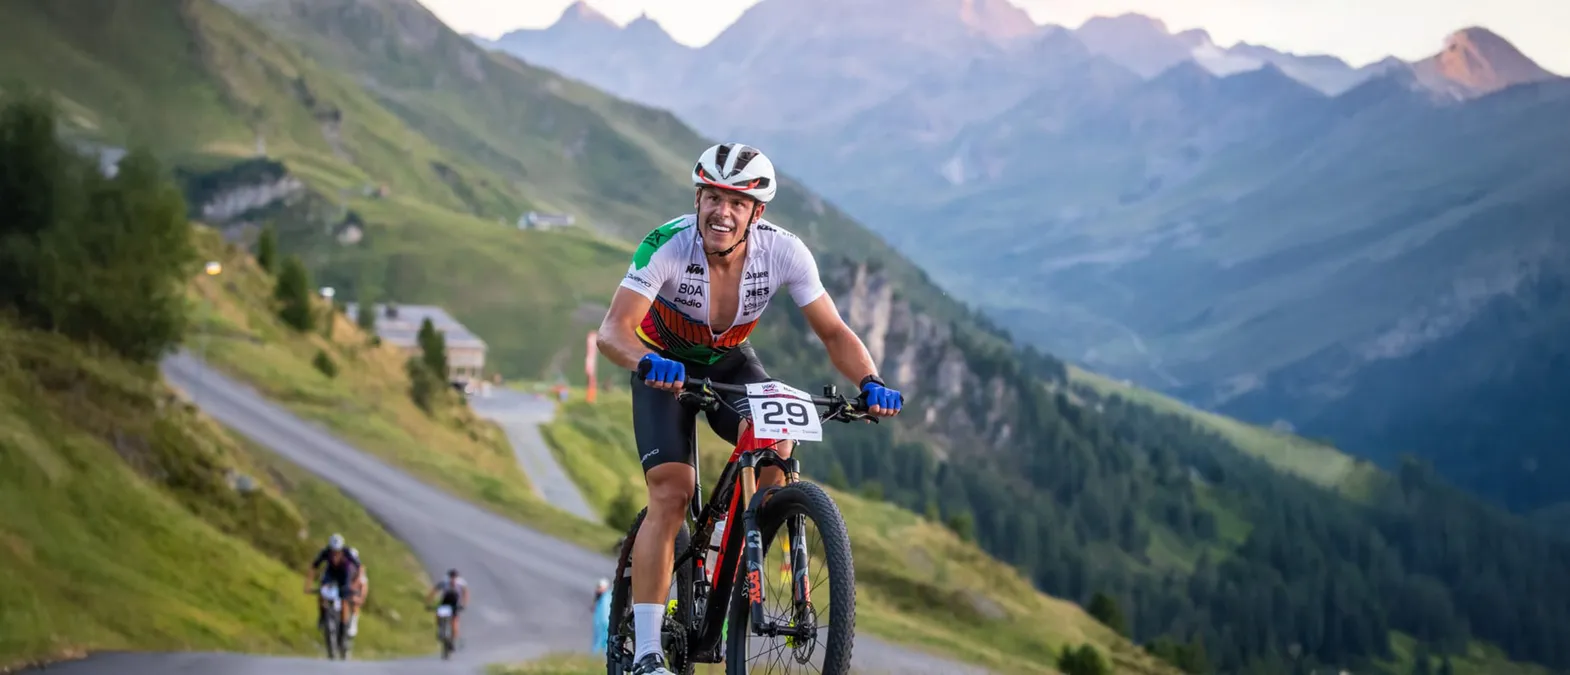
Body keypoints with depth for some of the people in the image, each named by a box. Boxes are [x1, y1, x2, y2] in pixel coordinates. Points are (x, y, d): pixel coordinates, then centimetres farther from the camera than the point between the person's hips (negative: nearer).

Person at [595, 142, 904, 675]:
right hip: (664, 365, -2)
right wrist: (647, 362, -62)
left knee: (777, 442, -28)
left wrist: (869, 382, -39)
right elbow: (613, 330, -40)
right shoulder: (667, 246, -32)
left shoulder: (783, 252, -25)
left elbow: (833, 332, -20)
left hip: (729, 362, 2)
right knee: (671, 492, -19)